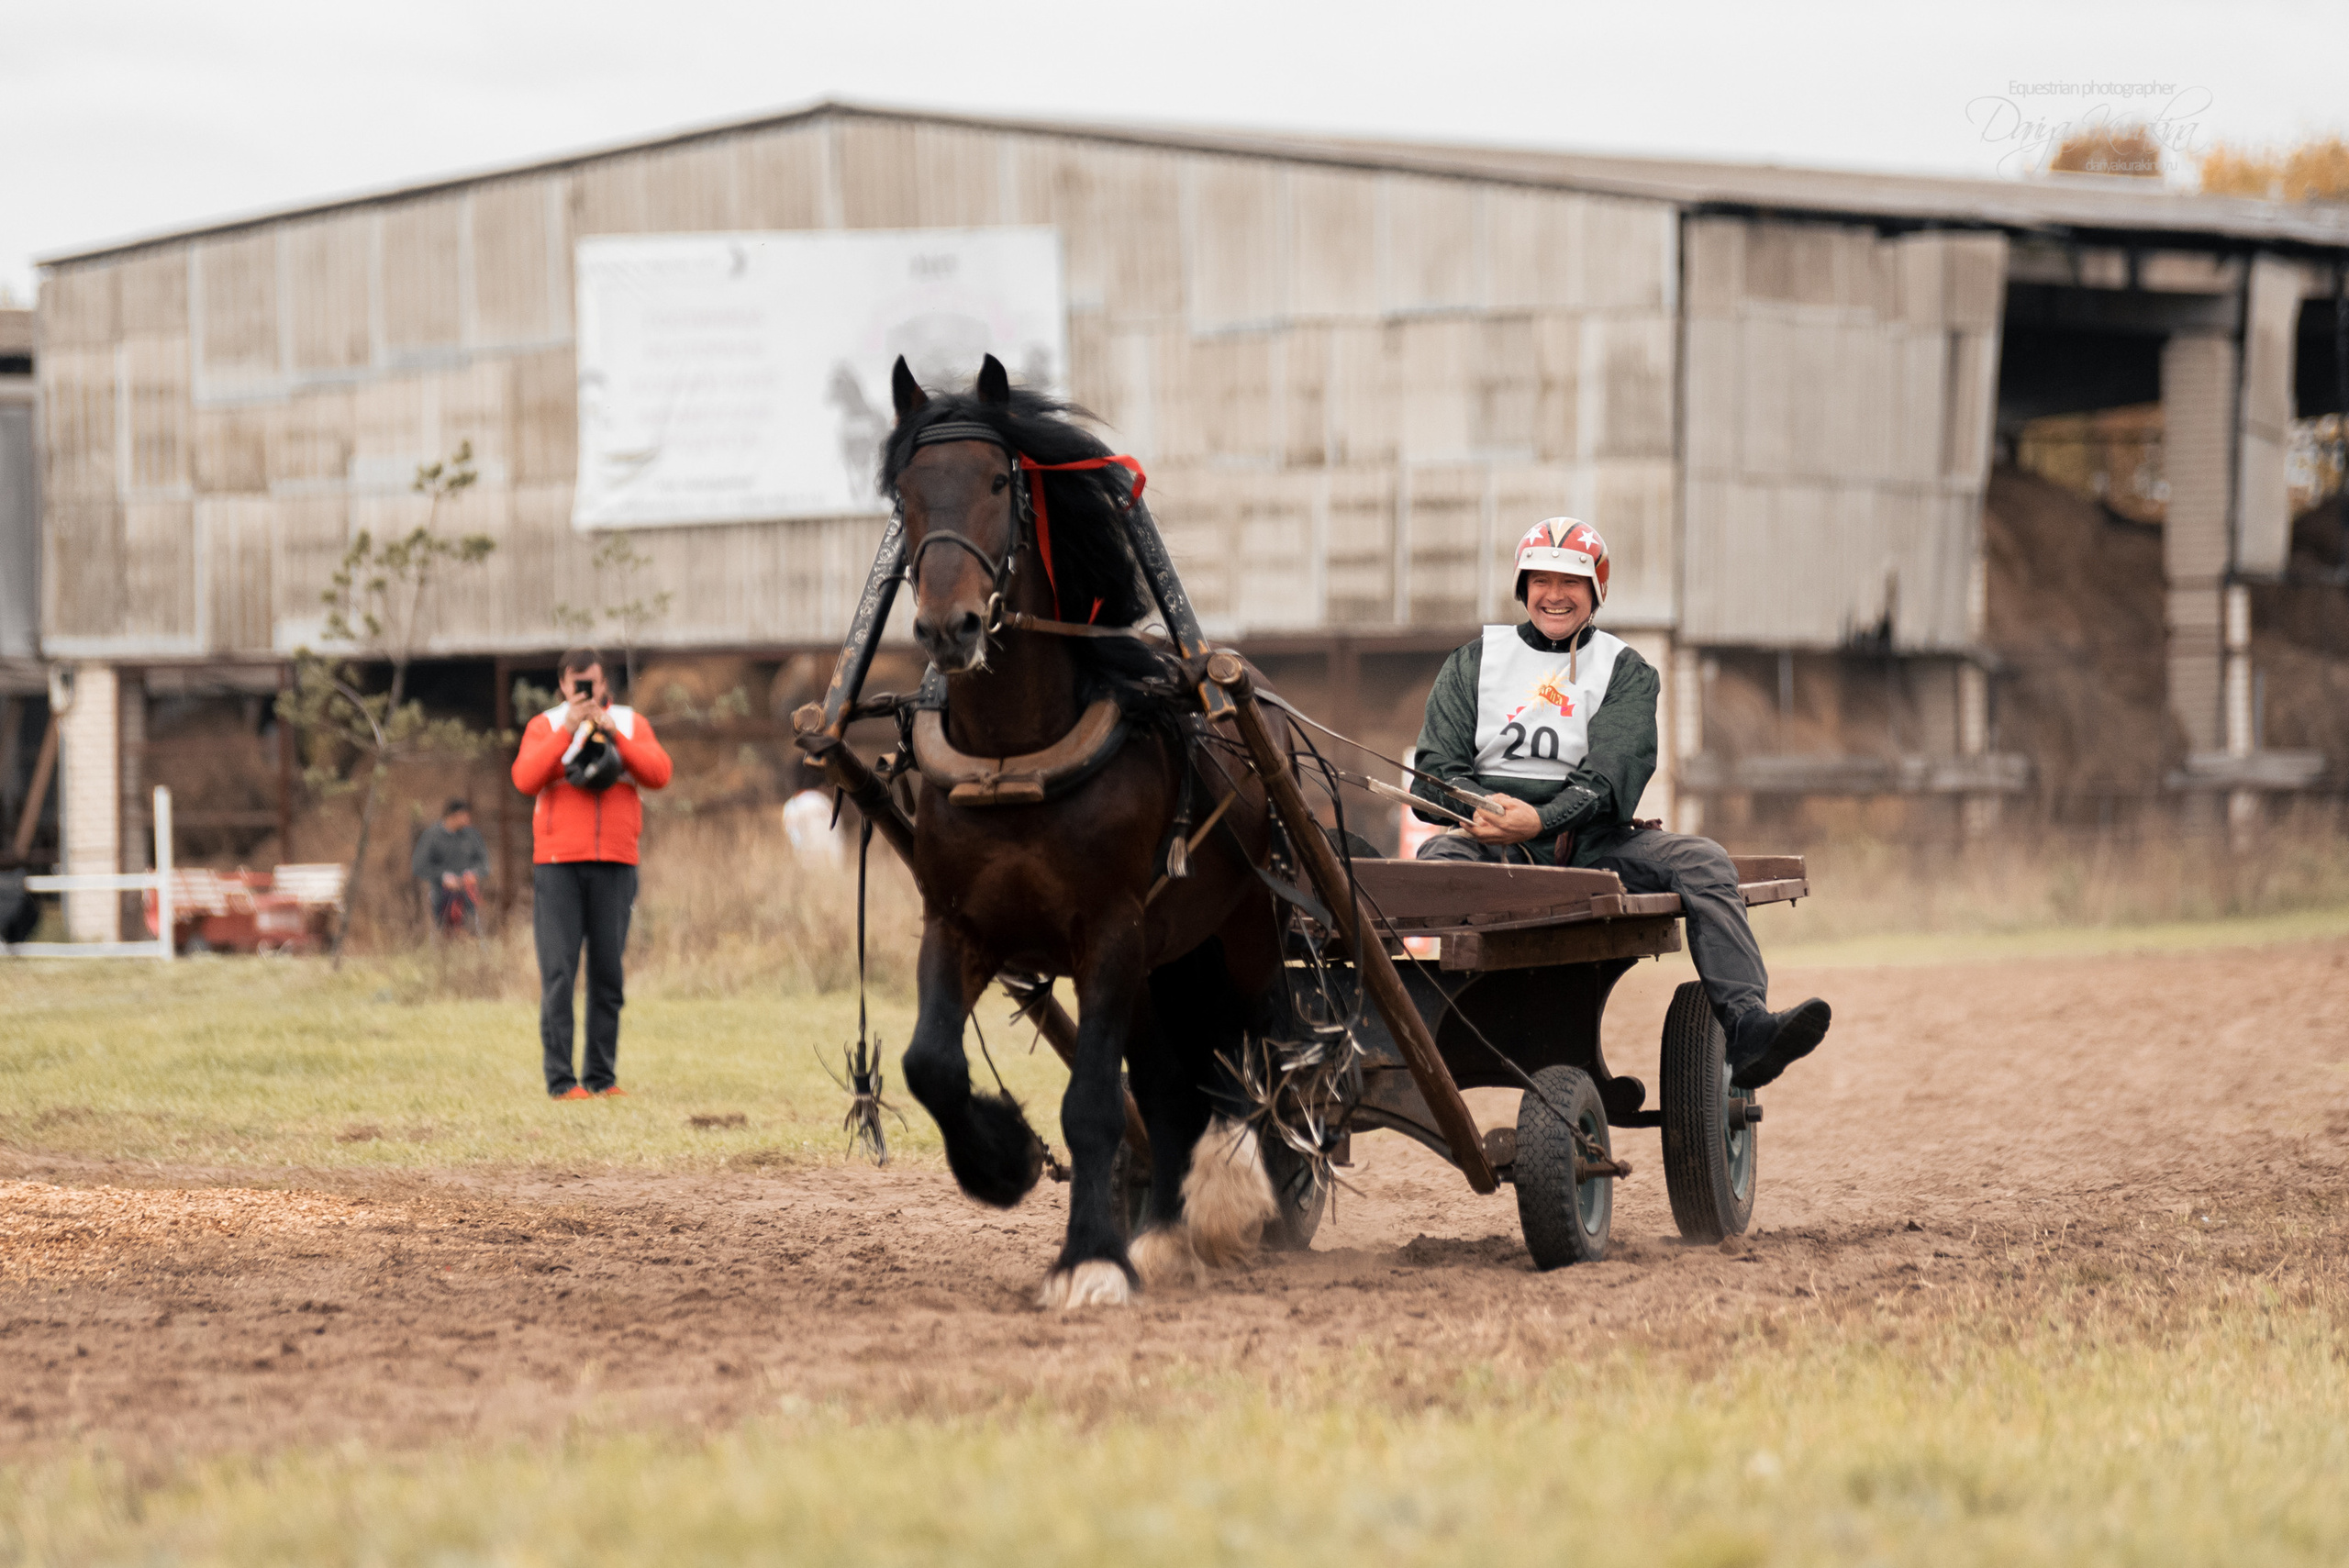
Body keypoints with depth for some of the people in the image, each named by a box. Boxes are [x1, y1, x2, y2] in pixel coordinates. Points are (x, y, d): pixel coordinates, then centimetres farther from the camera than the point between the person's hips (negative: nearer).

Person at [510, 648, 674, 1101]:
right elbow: (525, 779, -8)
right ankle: (560, 1078, -9)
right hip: (557, 864, -2)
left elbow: (658, 774, -2)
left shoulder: (631, 724, 13)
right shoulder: (545, 727, 8)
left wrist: (615, 735, -12)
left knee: (608, 974, 2)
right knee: (558, 972, -8)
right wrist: (568, 732, -15)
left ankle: (602, 1076, 7)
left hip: (615, 864, 2)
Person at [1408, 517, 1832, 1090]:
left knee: (1702, 860, -24)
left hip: (1590, 840, 0)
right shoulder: (1472, 664, 18)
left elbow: (1612, 775, -3)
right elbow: (1435, 769, 9)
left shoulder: (1624, 672, 14)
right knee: (1438, 857, -35)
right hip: (1492, 838, 0)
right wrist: (1479, 806, -17)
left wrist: (1540, 819, -23)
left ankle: (1744, 1028, -38)